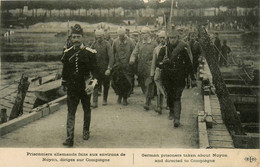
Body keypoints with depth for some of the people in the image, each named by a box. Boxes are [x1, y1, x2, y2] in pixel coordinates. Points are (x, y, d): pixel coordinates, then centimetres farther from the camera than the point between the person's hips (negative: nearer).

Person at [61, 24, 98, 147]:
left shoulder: (90, 53, -6)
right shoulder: (67, 53, 2)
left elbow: (94, 71, -5)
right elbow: (64, 70, 13)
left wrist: (92, 85, -15)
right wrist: (64, 84, 16)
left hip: (85, 87, -1)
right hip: (72, 88, 1)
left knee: (87, 110, 15)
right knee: (71, 112, -5)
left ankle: (86, 131, 35)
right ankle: (70, 138, -6)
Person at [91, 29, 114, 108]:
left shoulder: (107, 44, -7)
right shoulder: (94, 44, 4)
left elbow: (111, 57, -12)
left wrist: (109, 69, -19)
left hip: (105, 69, -2)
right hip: (96, 68, 2)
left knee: (106, 85, 12)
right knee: (95, 85, -6)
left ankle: (105, 100, 29)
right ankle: (95, 102, -6)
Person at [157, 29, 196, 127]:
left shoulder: (182, 50, 0)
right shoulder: (163, 50, 2)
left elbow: (189, 65, 7)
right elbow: (158, 64, -3)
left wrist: (193, 79, 7)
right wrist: (163, 63, -27)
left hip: (179, 78, -2)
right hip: (167, 78, 2)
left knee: (177, 97, -10)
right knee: (169, 96, 11)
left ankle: (177, 118, -12)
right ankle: (172, 111, 37)